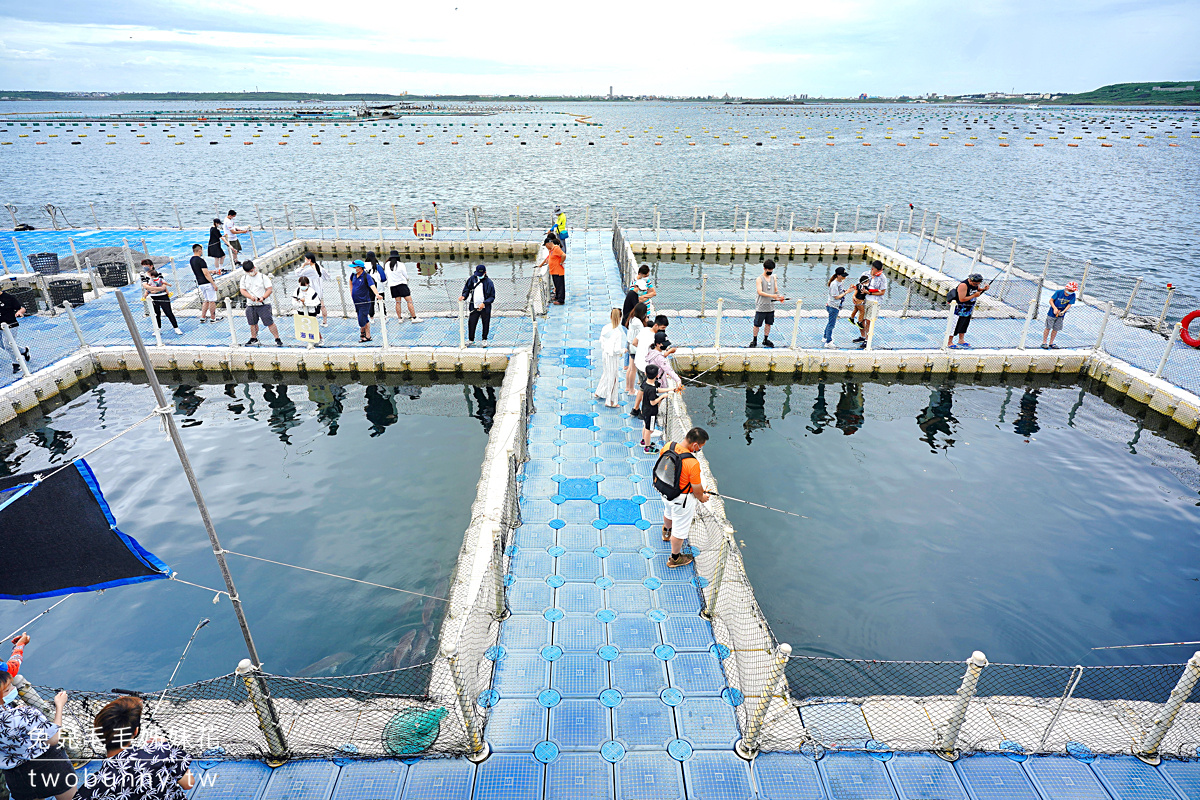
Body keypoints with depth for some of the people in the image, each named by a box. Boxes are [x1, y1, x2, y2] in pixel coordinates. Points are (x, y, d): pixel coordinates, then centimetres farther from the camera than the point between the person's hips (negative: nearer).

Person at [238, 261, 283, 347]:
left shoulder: (263, 277, -4)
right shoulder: (244, 278, 8)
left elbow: (270, 289, -6)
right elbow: (242, 290, 5)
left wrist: (263, 298, -22)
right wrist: (251, 297, -14)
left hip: (263, 304, -4)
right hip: (250, 305, 5)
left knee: (269, 323, -8)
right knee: (253, 323, 12)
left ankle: (277, 339, -2)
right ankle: (254, 339, 27)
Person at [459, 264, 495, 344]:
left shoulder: (489, 282, -7)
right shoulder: (472, 279, 2)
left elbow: (492, 296, -6)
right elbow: (467, 288, 14)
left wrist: (484, 303, -19)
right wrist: (464, 296, -4)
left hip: (485, 308, -2)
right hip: (474, 307, 2)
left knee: (486, 324, 11)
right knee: (471, 323, 2)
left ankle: (484, 339, 31)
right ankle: (470, 339, 20)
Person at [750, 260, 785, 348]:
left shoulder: (774, 278, 9)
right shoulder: (759, 279, -9)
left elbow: (776, 290, 8)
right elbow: (760, 292, -18)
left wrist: (779, 296, -13)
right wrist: (771, 295, -27)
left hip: (771, 306, 5)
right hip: (761, 307, -5)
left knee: (768, 324, 12)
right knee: (757, 324, 0)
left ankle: (766, 340, 26)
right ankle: (754, 341, 13)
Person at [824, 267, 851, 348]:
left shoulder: (842, 281, 6)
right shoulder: (834, 284, -22)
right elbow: (836, 297, -22)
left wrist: (849, 289, -4)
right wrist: (846, 292, -21)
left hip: (837, 306, 9)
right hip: (833, 306, -9)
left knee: (831, 322, 20)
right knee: (831, 324, -5)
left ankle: (825, 337, 34)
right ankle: (828, 342, -1)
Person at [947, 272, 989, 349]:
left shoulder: (975, 284, -1)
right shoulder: (963, 285, -27)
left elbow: (978, 289, 21)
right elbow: (962, 299, -30)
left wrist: (984, 288, -2)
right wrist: (974, 295, -23)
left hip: (968, 309, 9)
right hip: (959, 310, -9)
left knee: (964, 324, 19)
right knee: (955, 325, -3)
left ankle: (961, 340, 33)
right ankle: (949, 342, 7)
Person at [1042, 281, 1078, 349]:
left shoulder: (1072, 295, -8)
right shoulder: (1059, 292, -16)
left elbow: (1069, 305, -8)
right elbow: (1051, 300, -10)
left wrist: (1063, 312, -24)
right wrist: (1055, 308, -23)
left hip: (1060, 315, 3)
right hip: (1052, 313, -3)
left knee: (1056, 329, 10)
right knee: (1048, 328, 2)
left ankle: (1051, 343, 22)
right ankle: (1044, 343, 11)